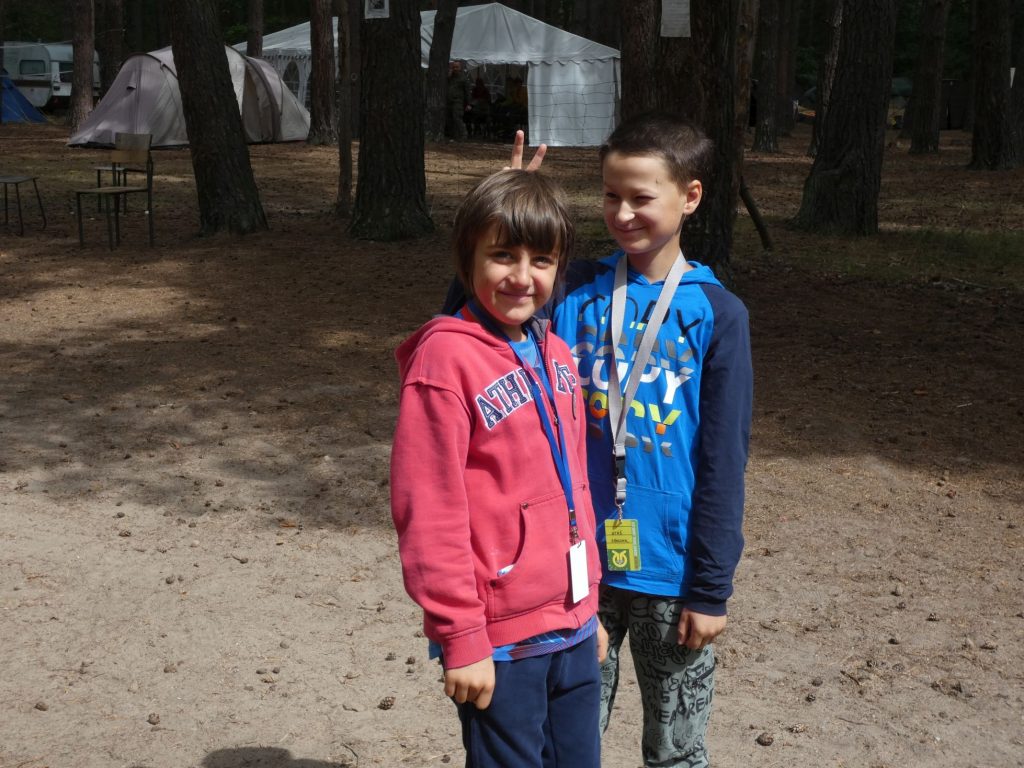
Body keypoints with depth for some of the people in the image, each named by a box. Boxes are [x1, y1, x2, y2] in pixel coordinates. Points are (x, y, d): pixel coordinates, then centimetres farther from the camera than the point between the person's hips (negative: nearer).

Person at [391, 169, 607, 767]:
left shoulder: (555, 355, 8)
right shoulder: (446, 357, -14)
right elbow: (429, 509, -16)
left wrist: (589, 604, 17)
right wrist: (461, 638, -15)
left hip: (572, 627, 7)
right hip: (500, 641, -7)